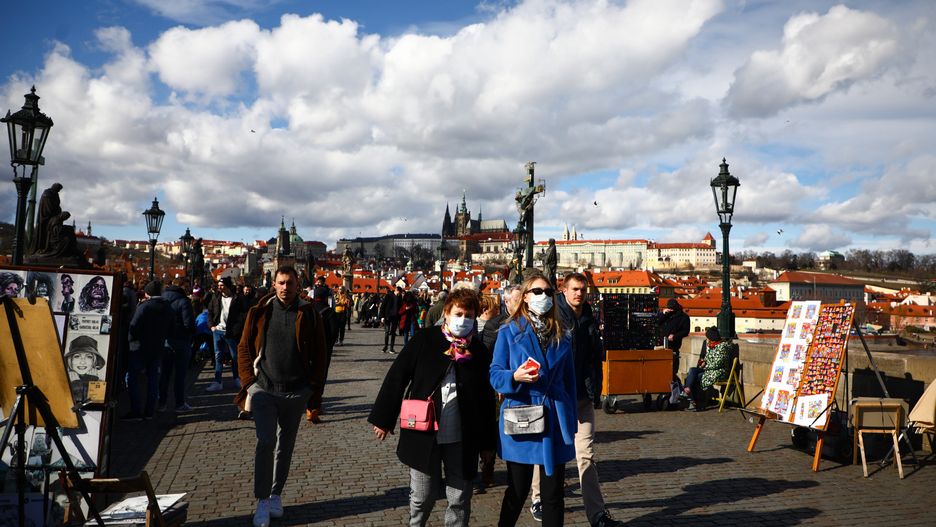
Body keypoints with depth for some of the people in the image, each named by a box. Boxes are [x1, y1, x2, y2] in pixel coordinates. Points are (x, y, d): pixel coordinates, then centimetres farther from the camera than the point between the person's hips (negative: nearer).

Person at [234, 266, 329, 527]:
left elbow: (319, 355, 3)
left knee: (285, 445, 12)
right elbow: (244, 349, 6)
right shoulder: (259, 313, 1)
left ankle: (276, 494, 28)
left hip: (296, 392, 1)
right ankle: (262, 501, 1)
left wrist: (314, 390, -1)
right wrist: (249, 383, -2)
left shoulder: (309, 314, 0)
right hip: (264, 389, -1)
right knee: (265, 441, -10)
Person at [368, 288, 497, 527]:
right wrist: (383, 419, -3)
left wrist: (488, 442, 8)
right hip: (424, 434, -1)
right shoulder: (424, 340, -4)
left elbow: (487, 400, 6)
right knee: (422, 498, 12)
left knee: (460, 500, 9)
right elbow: (396, 378, -2)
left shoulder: (480, 352, 2)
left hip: (462, 440, 1)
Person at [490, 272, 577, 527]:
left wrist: (571, 422, 9)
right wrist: (515, 377, -24)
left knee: (553, 493, 9)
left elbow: (569, 379, 12)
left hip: (555, 420, 3)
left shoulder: (562, 335, 10)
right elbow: (495, 375, -2)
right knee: (518, 491, 7)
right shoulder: (509, 332, -1)